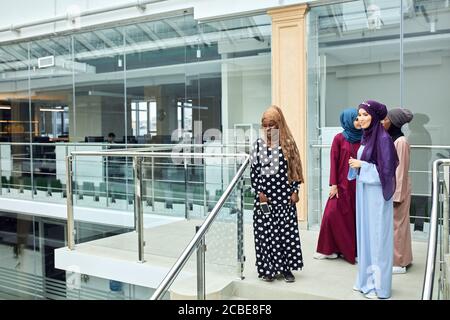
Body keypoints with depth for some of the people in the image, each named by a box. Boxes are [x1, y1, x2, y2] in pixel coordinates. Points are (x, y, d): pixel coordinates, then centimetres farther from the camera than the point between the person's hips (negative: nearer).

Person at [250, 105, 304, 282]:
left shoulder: (288, 143, 1)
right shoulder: (259, 144, 3)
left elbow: (294, 167, 3)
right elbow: (254, 170, 3)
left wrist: (295, 191, -2)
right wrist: (259, 192, -4)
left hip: (284, 193, 0)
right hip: (265, 194, 1)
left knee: (286, 229, 3)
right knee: (265, 231, 3)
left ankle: (286, 268, 15)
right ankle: (268, 268, 14)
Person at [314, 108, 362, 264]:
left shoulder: (362, 138, 6)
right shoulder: (339, 138, -2)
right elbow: (334, 162, -4)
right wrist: (333, 184, -8)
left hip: (358, 184, 3)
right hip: (342, 184, -3)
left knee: (356, 216, 5)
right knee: (332, 214, -5)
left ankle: (355, 249, 17)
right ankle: (328, 249, 9)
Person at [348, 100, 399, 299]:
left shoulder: (383, 138, -15)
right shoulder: (365, 137, 10)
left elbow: (386, 170, -17)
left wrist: (362, 165, -14)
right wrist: (356, 165, 1)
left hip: (376, 194, -8)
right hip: (363, 191, 8)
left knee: (377, 236, -1)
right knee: (365, 234, 13)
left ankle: (379, 285, 11)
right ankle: (366, 279, 25)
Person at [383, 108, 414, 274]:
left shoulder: (401, 141, -15)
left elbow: (400, 170, -17)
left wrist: (396, 195, -17)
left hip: (396, 188, -8)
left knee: (396, 224, 0)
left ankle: (399, 263, 11)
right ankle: (393, 258, 24)